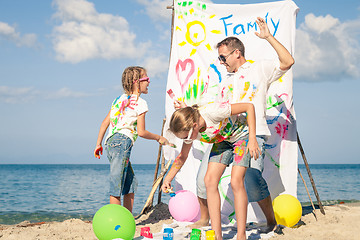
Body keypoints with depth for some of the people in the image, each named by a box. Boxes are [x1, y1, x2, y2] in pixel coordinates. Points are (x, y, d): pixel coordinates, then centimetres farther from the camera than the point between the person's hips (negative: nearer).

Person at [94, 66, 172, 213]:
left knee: (131, 183, 14)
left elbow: (105, 123, 17)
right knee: (117, 186, -10)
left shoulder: (120, 99, 20)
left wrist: (98, 144, 22)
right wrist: (159, 138, 10)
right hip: (122, 141, -9)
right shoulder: (140, 103, -3)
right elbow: (141, 132, -5)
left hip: (110, 142, 9)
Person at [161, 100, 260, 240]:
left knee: (236, 182, -21)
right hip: (223, 140, 6)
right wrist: (167, 179, -7)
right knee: (210, 180, -11)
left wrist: (252, 139, -31)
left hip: (241, 135, -6)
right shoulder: (189, 130, -16)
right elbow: (182, 157, 2)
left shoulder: (212, 112, -38)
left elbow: (249, 106, -30)